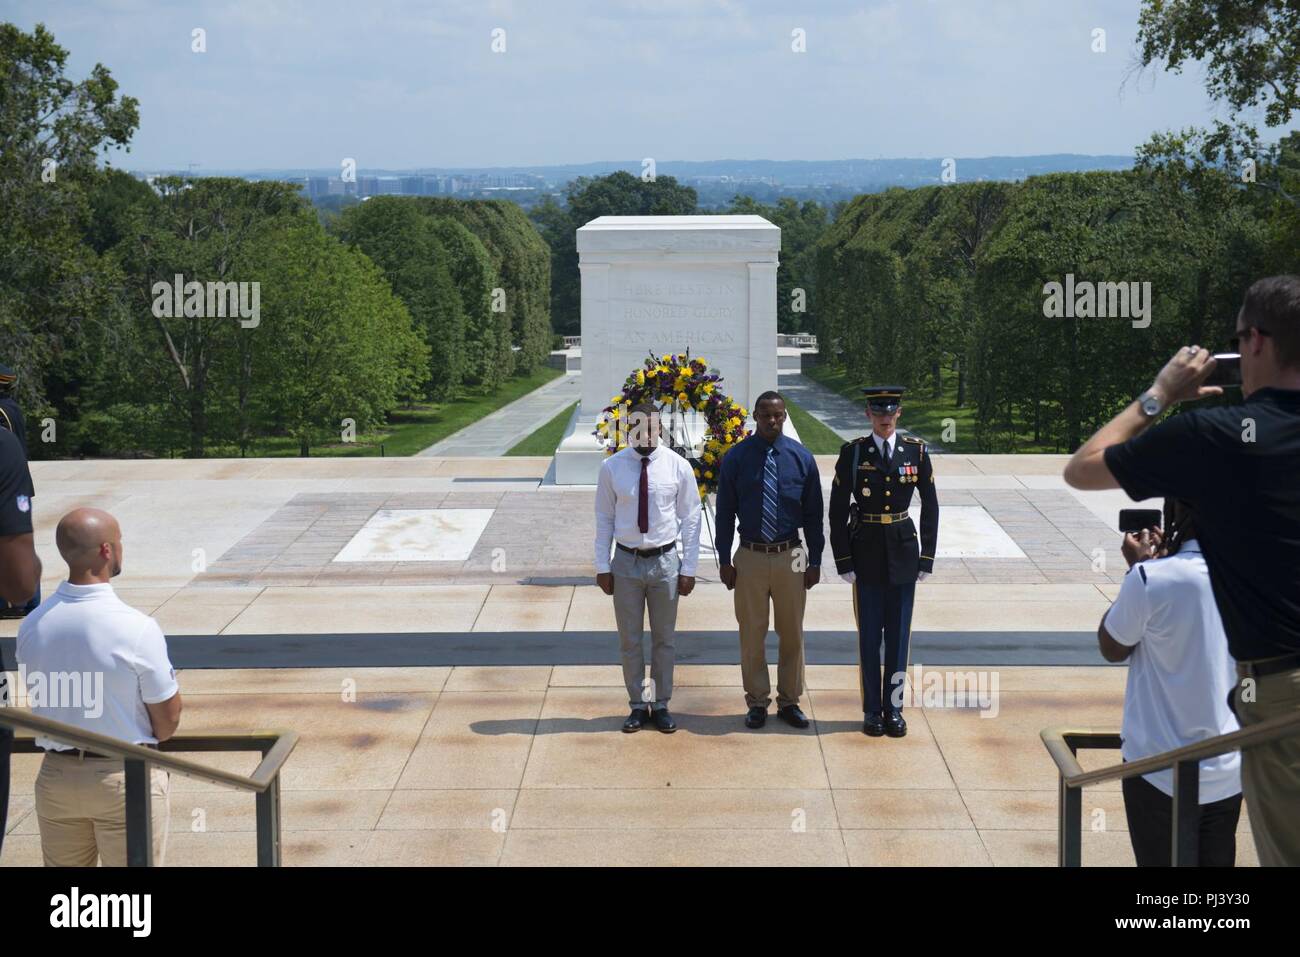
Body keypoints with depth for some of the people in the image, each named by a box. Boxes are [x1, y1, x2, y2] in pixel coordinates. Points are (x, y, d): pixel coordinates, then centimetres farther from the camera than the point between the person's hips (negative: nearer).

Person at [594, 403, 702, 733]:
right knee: (630, 640, 9)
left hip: (665, 561, 0)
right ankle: (638, 706, 23)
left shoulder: (678, 466, -5)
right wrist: (602, 566, -1)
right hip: (626, 561, 0)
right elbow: (604, 518, 1)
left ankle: (661, 705, 23)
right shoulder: (612, 467, -5)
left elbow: (690, 518, -1)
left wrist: (689, 568, -3)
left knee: (665, 639, 10)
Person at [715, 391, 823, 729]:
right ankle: (757, 703, 18)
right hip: (750, 558, -1)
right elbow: (725, 512, 1)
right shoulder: (736, 458, -3)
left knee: (792, 634, 9)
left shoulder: (801, 458, -1)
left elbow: (813, 514, 4)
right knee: (752, 634, 6)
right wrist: (724, 560, -2)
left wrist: (815, 560, 1)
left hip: (791, 557, 1)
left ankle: (789, 701, 21)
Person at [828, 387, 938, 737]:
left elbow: (930, 507, 5)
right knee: (869, 636, 4)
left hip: (903, 554, 1)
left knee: (899, 635, 6)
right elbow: (837, 510, -2)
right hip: (866, 556, -1)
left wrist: (927, 558, 1)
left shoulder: (916, 451, 0)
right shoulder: (853, 453, -4)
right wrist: (844, 561, -5)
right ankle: (872, 711, 13)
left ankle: (894, 708, 15)